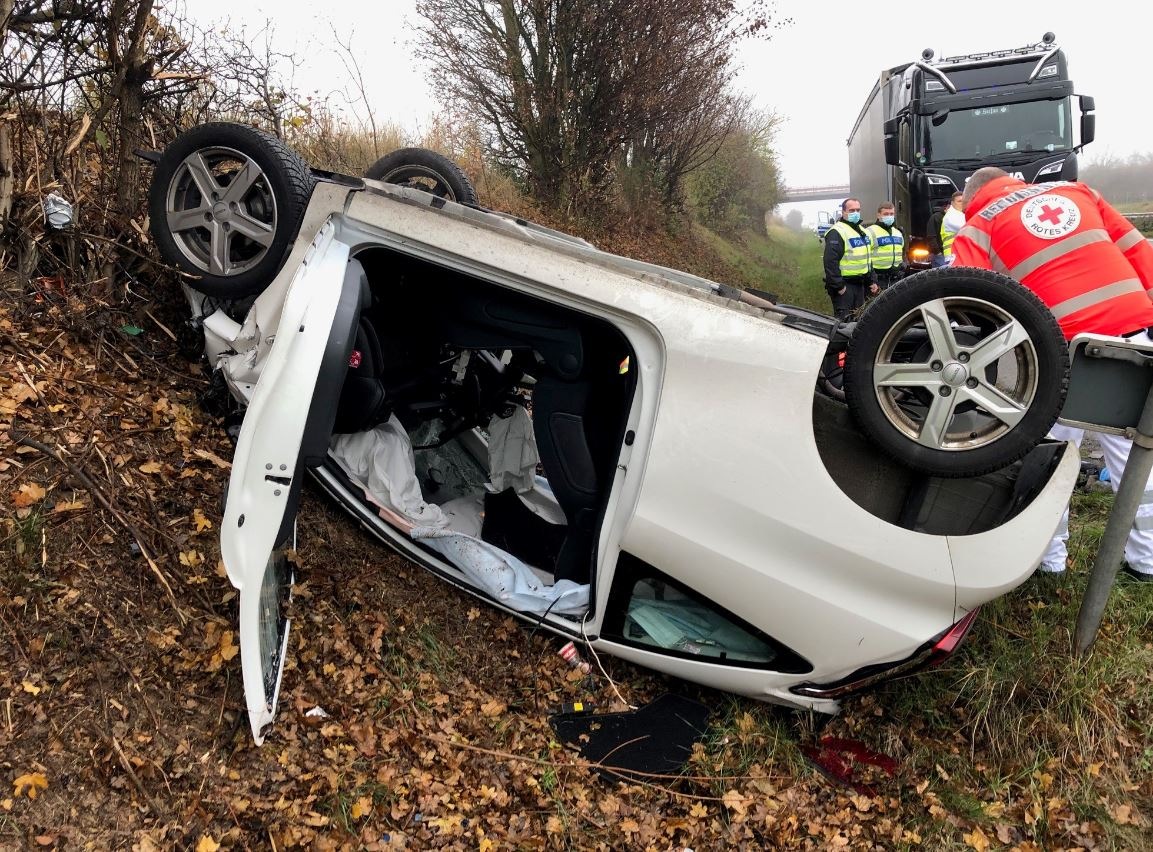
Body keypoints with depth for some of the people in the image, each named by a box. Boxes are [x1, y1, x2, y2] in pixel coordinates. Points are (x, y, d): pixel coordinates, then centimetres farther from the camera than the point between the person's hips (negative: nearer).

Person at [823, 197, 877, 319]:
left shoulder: (861, 230, 17)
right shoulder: (836, 232, -14)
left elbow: (866, 258, 25)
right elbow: (831, 261, -22)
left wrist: (872, 280, 17)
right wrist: (838, 286, -24)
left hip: (859, 283, 9)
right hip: (844, 285, -9)